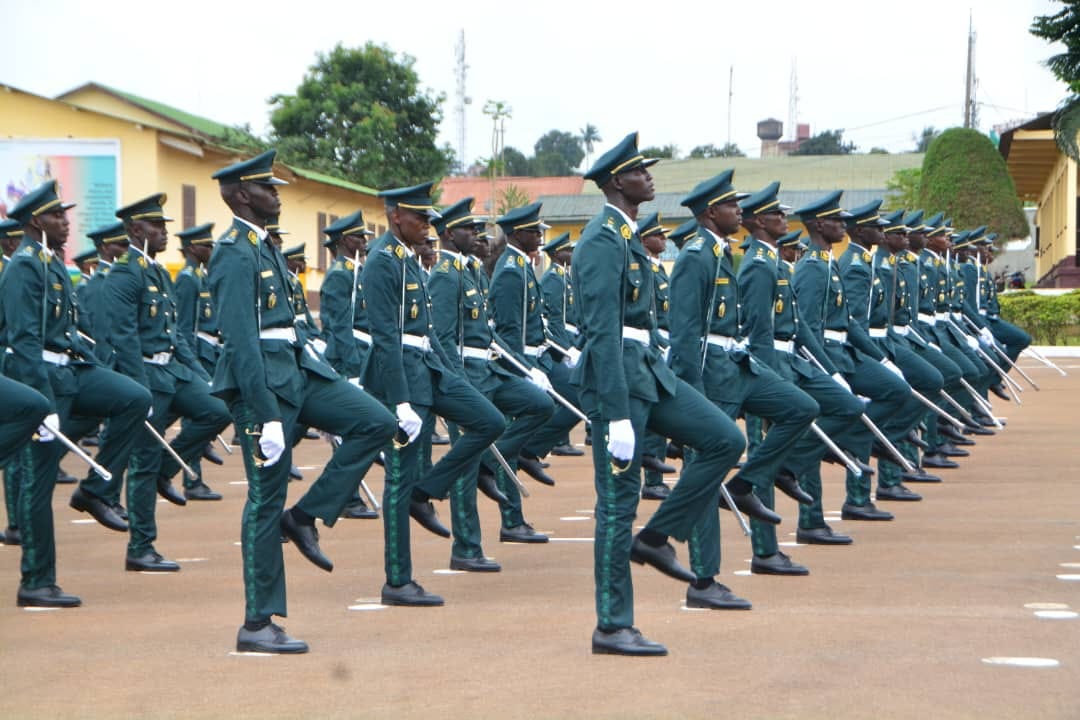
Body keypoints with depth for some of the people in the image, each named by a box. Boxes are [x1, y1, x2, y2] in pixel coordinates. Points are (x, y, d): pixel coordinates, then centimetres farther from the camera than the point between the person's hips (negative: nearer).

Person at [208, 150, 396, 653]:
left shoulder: (265, 247, 15)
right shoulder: (235, 256, -15)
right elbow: (241, 341, -21)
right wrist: (267, 415, -25)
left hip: (296, 372, 9)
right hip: (262, 381, -9)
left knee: (376, 423, 0)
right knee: (266, 500, -4)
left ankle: (306, 516, 5)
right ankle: (257, 626, 5)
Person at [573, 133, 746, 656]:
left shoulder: (626, 236, 16)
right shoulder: (603, 241, -16)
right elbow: (602, 332, -22)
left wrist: (655, 375, 24)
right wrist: (617, 417, -25)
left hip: (650, 370, 10)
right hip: (618, 374, -10)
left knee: (725, 440, 2)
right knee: (618, 499, -4)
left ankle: (655, 539, 10)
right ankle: (612, 628, 4)